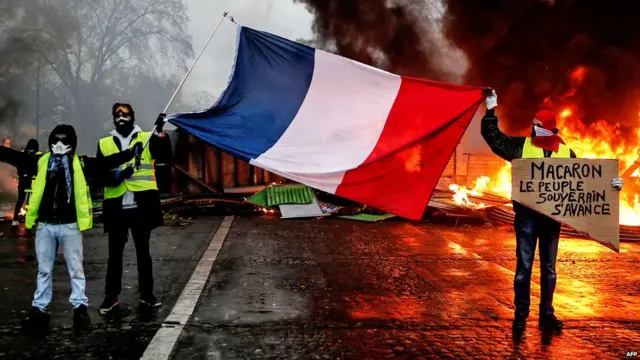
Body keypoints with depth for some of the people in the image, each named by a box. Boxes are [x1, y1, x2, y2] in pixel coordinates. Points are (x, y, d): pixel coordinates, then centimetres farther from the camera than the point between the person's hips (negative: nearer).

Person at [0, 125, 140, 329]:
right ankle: (39, 307, 20)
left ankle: (80, 306, 14)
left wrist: (132, 152, -14)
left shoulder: (80, 164, 1)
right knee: (44, 269, 12)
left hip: (70, 225, -2)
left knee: (75, 268, 6)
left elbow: (107, 162, -5)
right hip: (45, 225, 2)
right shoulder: (41, 162, 6)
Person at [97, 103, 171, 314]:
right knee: (115, 253, 8)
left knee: (143, 251, 10)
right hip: (117, 207, 1)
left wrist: (160, 131, -32)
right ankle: (111, 296, 17)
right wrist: (117, 175, -18)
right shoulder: (104, 144, 8)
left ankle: (146, 294, 19)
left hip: (141, 206, -1)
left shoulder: (147, 138, 4)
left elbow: (164, 152, -14)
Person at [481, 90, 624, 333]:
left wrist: (610, 184, -1)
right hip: (526, 215, -2)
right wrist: (491, 112, -9)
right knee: (524, 266, 1)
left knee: (548, 268, 11)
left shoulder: (566, 153, 5)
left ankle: (546, 315, 22)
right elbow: (494, 138, 0)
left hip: (552, 217, 2)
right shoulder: (521, 146, 0)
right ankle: (520, 315, 9)